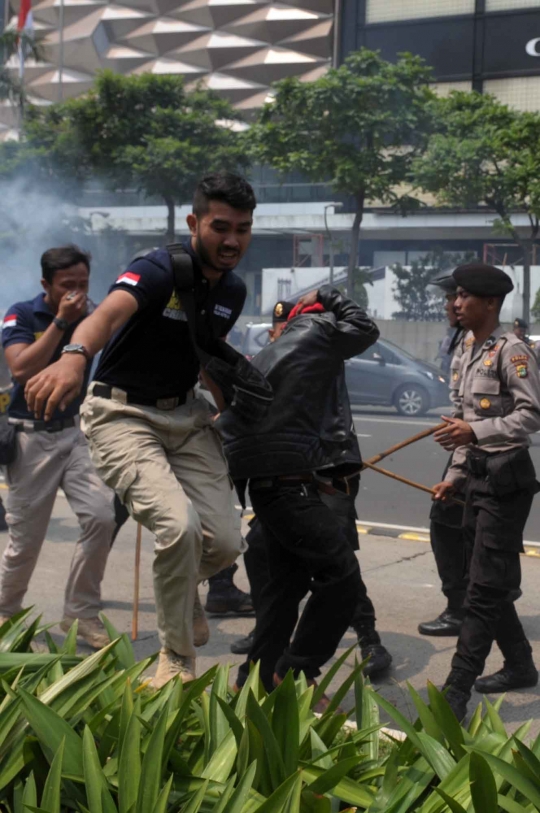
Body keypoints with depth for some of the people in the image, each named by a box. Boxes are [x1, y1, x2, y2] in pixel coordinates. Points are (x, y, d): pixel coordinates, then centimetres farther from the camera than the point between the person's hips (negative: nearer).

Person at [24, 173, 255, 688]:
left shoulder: (233, 291, 2)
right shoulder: (159, 270, -21)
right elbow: (111, 312, -44)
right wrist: (75, 355, -64)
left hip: (186, 415, 6)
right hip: (123, 413, -6)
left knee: (224, 542, -6)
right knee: (178, 524, -26)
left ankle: (182, 590, 31)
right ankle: (177, 659, -3)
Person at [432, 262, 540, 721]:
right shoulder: (470, 356, 15)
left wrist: (476, 432, -30)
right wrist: (455, 476, 18)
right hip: (478, 478, 9)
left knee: (485, 589, -8)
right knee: (494, 584, 16)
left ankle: (455, 695, -9)